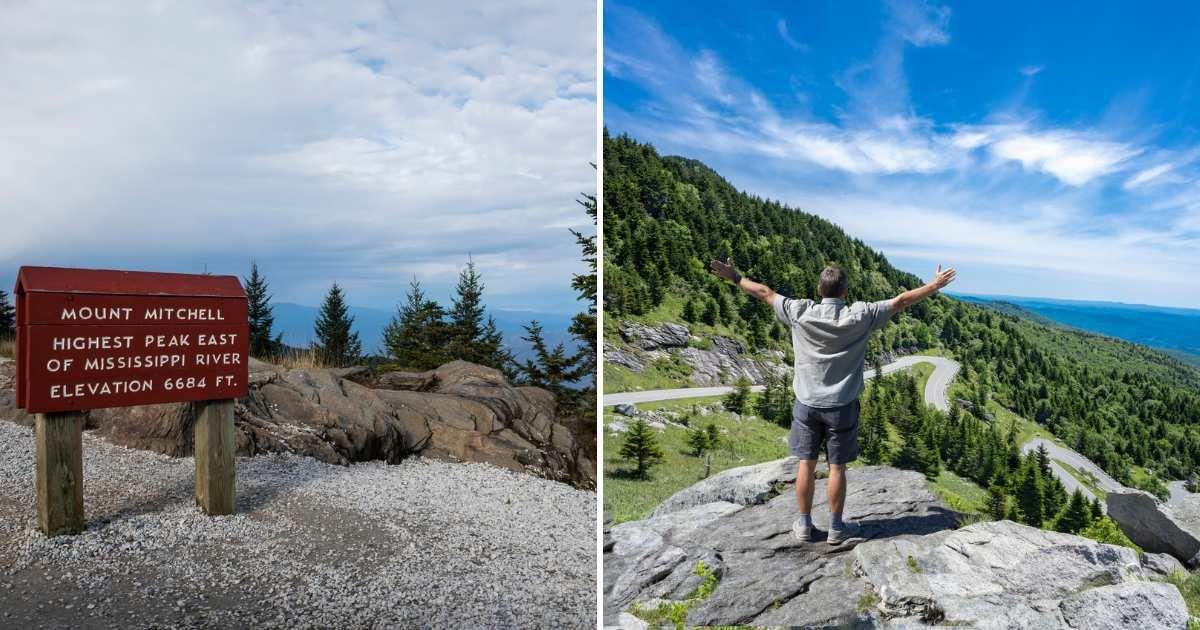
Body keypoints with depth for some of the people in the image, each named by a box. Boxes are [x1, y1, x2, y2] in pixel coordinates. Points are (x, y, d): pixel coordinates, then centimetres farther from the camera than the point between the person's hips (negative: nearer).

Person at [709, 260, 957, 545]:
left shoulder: (800, 313, -11)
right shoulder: (858, 317, -13)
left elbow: (765, 292, 0)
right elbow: (901, 301, -4)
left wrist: (735, 277, 13)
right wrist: (935, 285, 9)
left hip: (807, 404, 1)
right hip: (841, 406, -1)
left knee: (806, 464, 10)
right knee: (837, 467, 9)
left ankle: (804, 524, 22)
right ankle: (836, 527, 23)